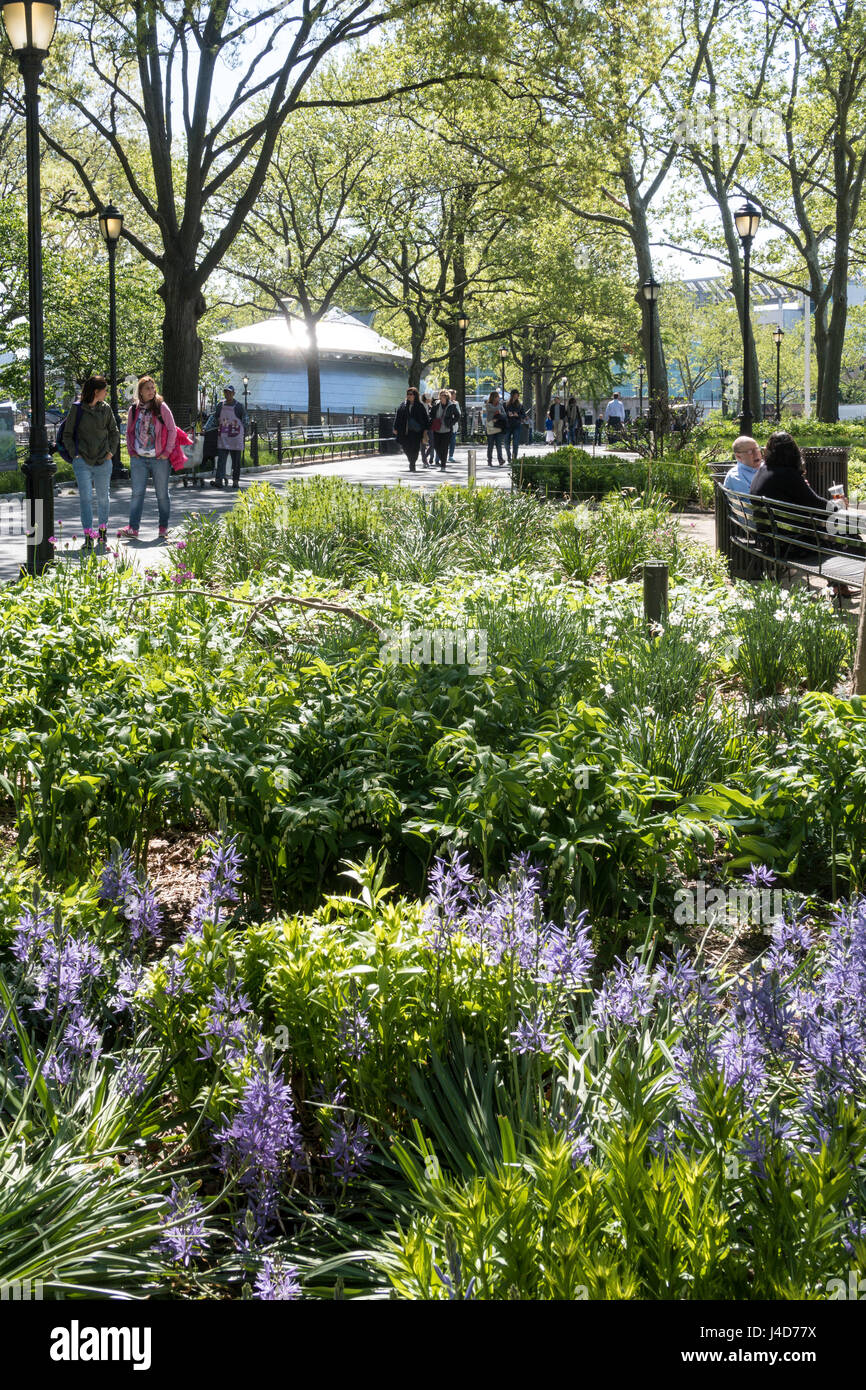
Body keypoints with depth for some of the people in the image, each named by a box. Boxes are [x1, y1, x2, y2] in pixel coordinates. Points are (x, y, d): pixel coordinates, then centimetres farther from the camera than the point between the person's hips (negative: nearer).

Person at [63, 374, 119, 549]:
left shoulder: (106, 408, 5)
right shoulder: (77, 409, -3)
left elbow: (114, 431, 16)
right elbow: (67, 434, 4)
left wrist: (111, 451, 5)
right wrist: (74, 454, -5)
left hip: (103, 462, 3)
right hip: (82, 462, -3)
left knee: (103, 497, 11)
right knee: (85, 497, -9)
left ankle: (102, 530, 29)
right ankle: (88, 536, -8)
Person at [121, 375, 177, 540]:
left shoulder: (161, 407, -3)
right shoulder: (134, 409, 6)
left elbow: (172, 430, -2)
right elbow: (129, 432, 17)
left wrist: (167, 451, -6)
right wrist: (131, 451, 7)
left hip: (159, 459, -2)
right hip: (138, 459, 2)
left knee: (162, 494, 5)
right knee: (137, 493, -5)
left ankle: (163, 527, 16)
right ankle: (133, 528, -8)